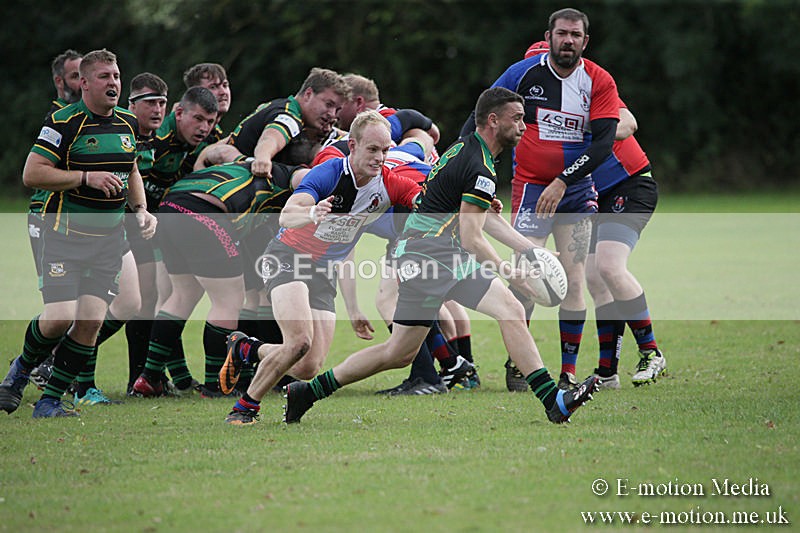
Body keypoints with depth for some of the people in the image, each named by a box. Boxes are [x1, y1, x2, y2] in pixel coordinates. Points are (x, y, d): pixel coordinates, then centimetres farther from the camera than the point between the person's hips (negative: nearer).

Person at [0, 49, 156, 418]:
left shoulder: (127, 124, 11)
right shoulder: (64, 122, -10)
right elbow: (32, 174, -14)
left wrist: (141, 210, 11)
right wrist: (86, 177, -19)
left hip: (109, 236, 5)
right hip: (66, 232, -5)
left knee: (91, 321, -6)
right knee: (61, 317, -15)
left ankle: (50, 401, 5)